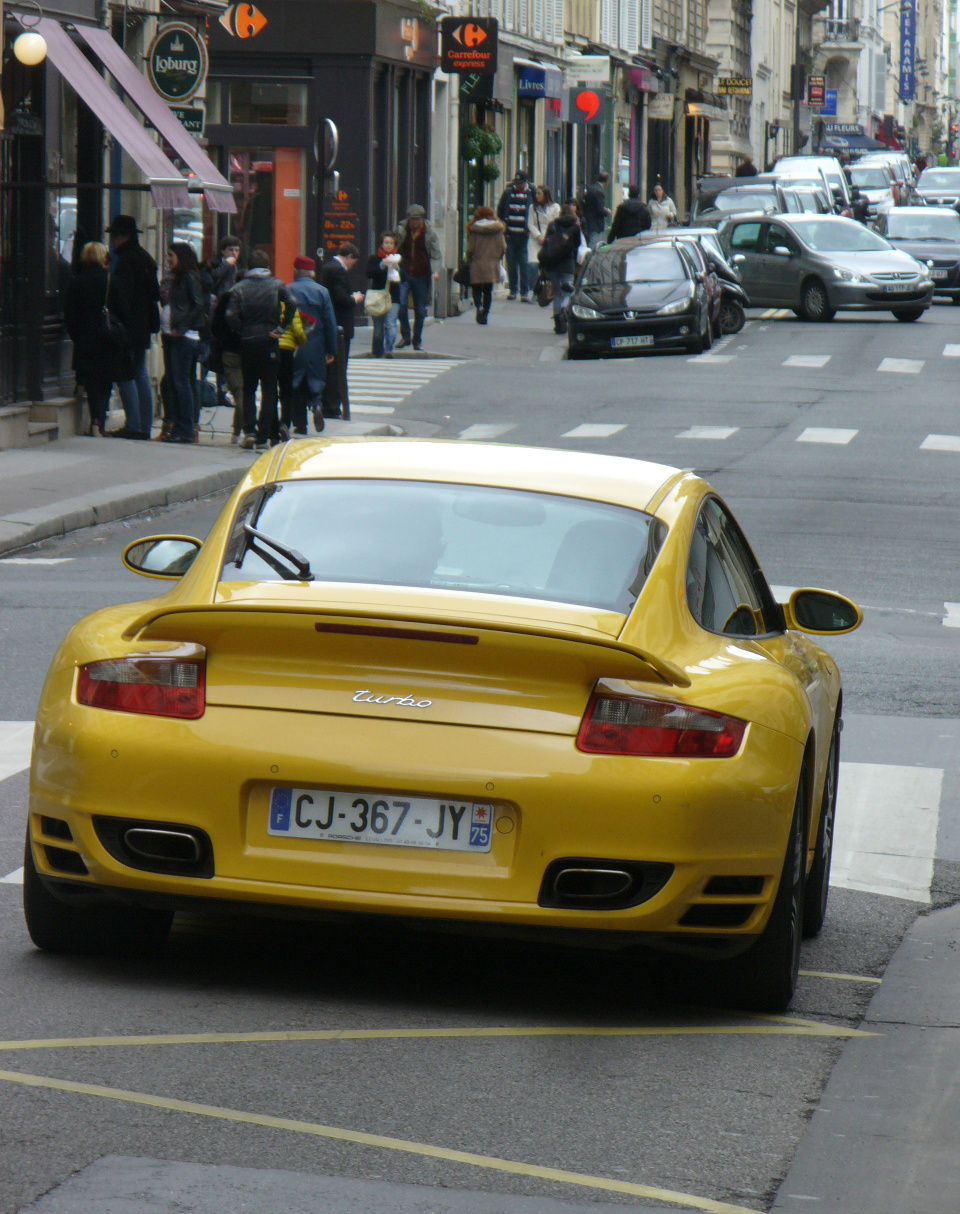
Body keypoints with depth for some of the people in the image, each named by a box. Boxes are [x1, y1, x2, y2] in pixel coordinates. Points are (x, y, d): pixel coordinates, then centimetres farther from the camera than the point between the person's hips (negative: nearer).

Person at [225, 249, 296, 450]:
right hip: (269, 343, -1)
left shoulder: (239, 288, 0)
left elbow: (231, 315, -12)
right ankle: (263, 437, 0)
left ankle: (249, 431, -1)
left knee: (248, 389, 13)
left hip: (247, 343, 1)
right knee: (269, 390, 5)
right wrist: (281, 328, -7)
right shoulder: (276, 285, 1)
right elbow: (291, 304, -14)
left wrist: (242, 331, 2)